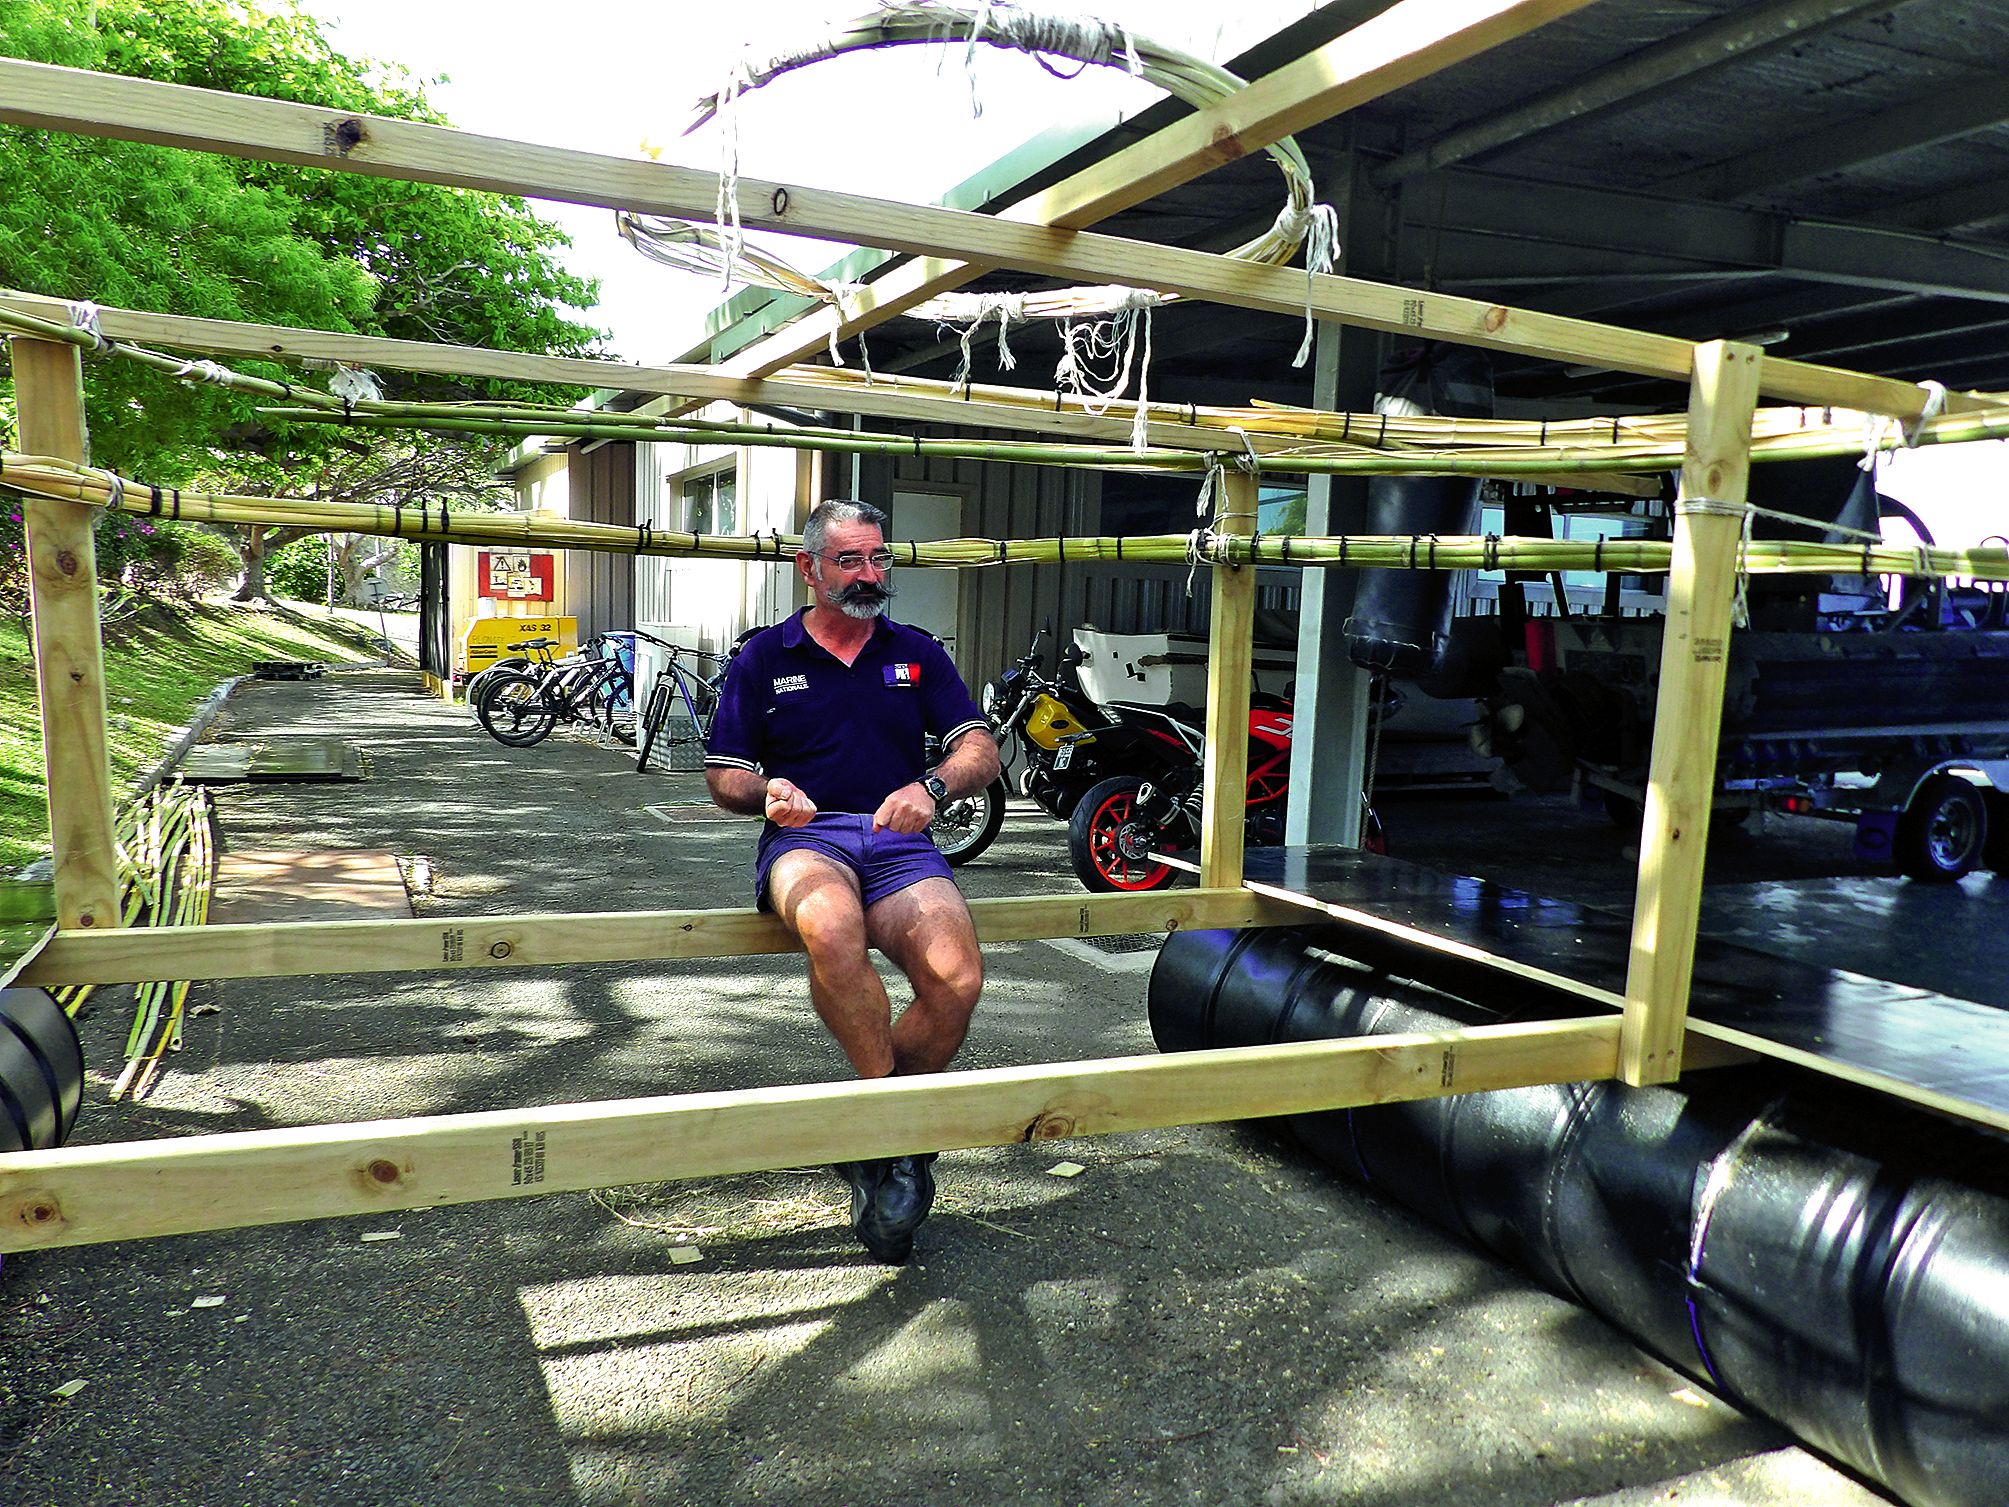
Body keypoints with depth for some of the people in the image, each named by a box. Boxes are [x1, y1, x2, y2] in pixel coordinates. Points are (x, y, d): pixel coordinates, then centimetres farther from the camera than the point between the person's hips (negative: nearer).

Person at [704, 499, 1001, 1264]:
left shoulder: (917, 652, 18)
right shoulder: (763, 657, 14)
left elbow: (981, 750, 9)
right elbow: (723, 776, 13)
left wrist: (932, 787, -13)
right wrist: (767, 791, -11)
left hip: (899, 840, 2)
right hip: (806, 837, -1)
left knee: (958, 979, -28)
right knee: (831, 927, -40)